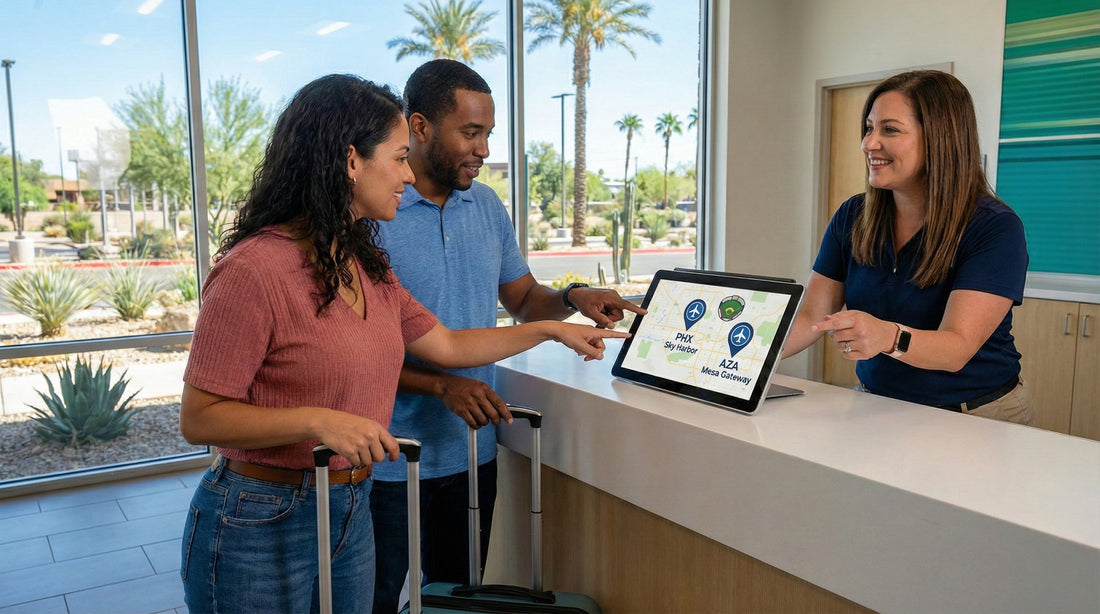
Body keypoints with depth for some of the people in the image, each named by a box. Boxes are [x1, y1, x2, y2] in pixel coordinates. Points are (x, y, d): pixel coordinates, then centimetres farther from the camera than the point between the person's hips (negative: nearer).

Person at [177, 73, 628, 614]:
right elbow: (199, 418, -17)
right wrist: (317, 421, -29)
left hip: (351, 515, 8)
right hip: (259, 527, -7)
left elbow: (446, 345, 15)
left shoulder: (366, 267, 6)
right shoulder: (254, 270, -20)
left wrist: (552, 329, 18)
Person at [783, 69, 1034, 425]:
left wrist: (888, 336, -44)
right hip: (877, 410, 4)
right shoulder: (852, 217, 2)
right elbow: (811, 317, -1)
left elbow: (957, 350, -23)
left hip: (979, 418, -3)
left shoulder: (995, 228, -13)